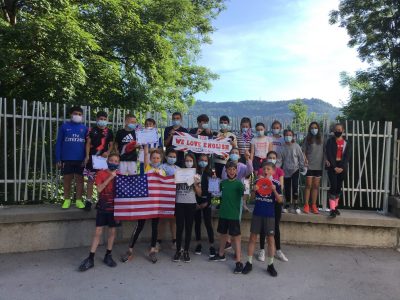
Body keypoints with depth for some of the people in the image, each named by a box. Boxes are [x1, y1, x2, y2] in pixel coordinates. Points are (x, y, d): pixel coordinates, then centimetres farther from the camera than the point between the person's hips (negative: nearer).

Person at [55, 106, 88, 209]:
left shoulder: (84, 128, 4)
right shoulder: (64, 126, 1)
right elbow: (58, 143, 1)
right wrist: (58, 159, -4)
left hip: (80, 159, 1)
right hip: (67, 159, -1)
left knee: (79, 179, 7)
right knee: (67, 179, 8)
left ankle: (79, 200, 16)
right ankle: (67, 200, 20)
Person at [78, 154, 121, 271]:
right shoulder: (101, 173, -2)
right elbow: (99, 189, -15)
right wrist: (109, 178, -18)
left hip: (114, 207, 2)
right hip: (102, 207, -2)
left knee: (112, 231, 9)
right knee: (98, 232, 0)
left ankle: (108, 256, 24)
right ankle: (90, 258, 8)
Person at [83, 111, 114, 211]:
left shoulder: (109, 131, 9)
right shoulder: (92, 130, 4)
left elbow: (111, 144, 11)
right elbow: (88, 143, 3)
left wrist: (108, 152, -7)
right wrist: (87, 156, -6)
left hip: (103, 158, 2)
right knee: (91, 179, 1)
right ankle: (88, 201, 6)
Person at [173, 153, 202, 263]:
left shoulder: (196, 175, 5)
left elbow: (199, 193, 3)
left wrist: (195, 183, -12)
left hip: (191, 204, 1)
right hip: (179, 203, -1)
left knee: (188, 228, 6)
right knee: (179, 227, 2)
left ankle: (186, 251, 17)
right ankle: (178, 250, 16)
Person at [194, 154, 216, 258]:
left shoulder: (210, 174, 3)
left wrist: (207, 202, -8)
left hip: (206, 201, -1)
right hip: (196, 201, 1)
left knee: (208, 223, -2)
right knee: (197, 223, 9)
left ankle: (211, 246, 6)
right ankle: (198, 244, 21)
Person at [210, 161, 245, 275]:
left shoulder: (238, 183, -10)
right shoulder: (223, 182, 6)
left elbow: (244, 192, -26)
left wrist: (246, 189, -48)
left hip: (234, 215, -6)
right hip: (223, 213, 6)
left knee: (236, 237, -2)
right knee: (223, 234, 20)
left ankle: (238, 262, 4)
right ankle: (221, 255, 38)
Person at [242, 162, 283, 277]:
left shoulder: (276, 183, -3)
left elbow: (280, 200, -4)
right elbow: (252, 197, 8)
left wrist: (274, 190, -20)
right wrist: (254, 190, -12)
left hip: (269, 215, -2)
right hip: (257, 213, 2)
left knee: (270, 238, 5)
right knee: (253, 237, 6)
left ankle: (270, 265, 19)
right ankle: (249, 263, 17)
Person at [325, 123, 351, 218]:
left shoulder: (346, 142, 10)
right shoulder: (330, 141, 2)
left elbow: (348, 156, 1)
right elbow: (329, 155, -6)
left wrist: (342, 167, -11)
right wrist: (334, 167, -15)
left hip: (342, 167, 3)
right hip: (332, 166, -3)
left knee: (339, 187, 9)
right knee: (333, 187, -11)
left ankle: (335, 207, 21)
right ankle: (332, 209, -13)